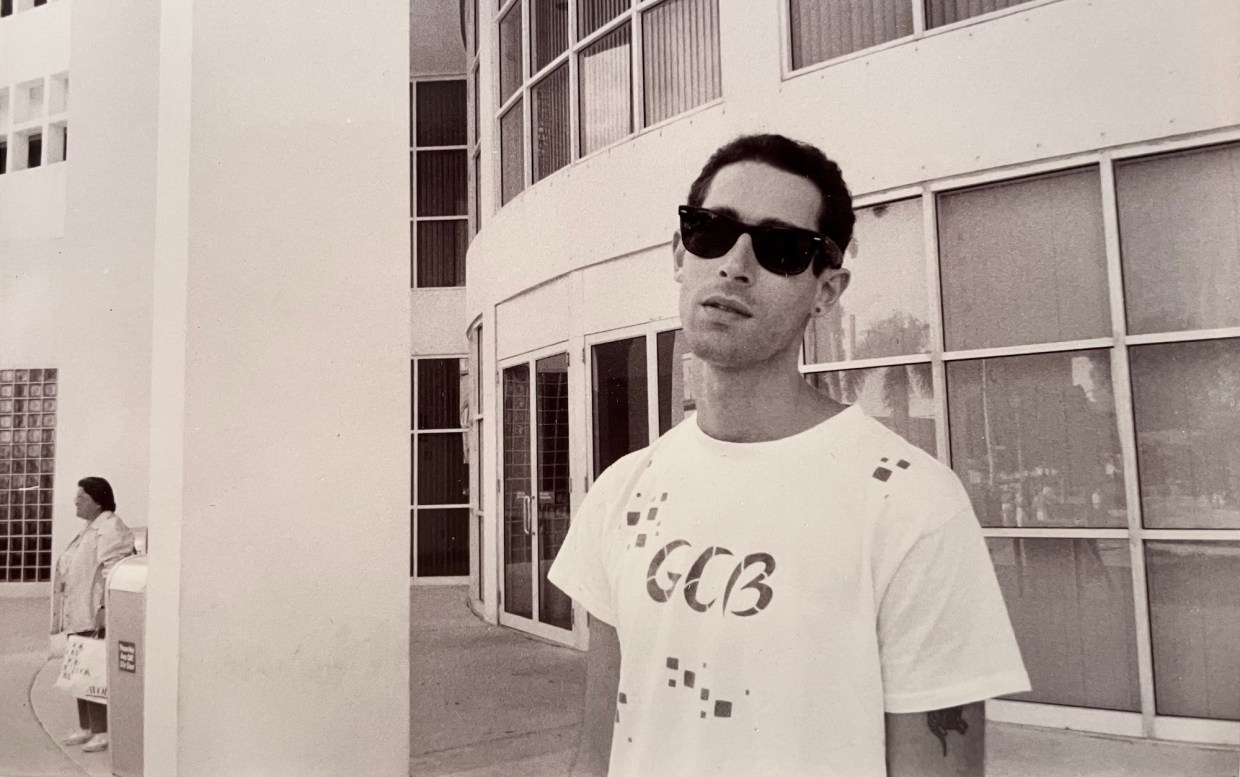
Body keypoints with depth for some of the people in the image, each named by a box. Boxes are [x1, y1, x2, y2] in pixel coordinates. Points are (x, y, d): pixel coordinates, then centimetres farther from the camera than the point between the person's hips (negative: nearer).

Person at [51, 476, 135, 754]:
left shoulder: (111, 528, -12)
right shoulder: (90, 528, 19)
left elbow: (113, 571, -21)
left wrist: (104, 607, -26)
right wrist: (65, 614, 22)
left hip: (96, 616, -10)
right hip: (79, 615, 10)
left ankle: (103, 732, -3)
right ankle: (86, 728, 23)